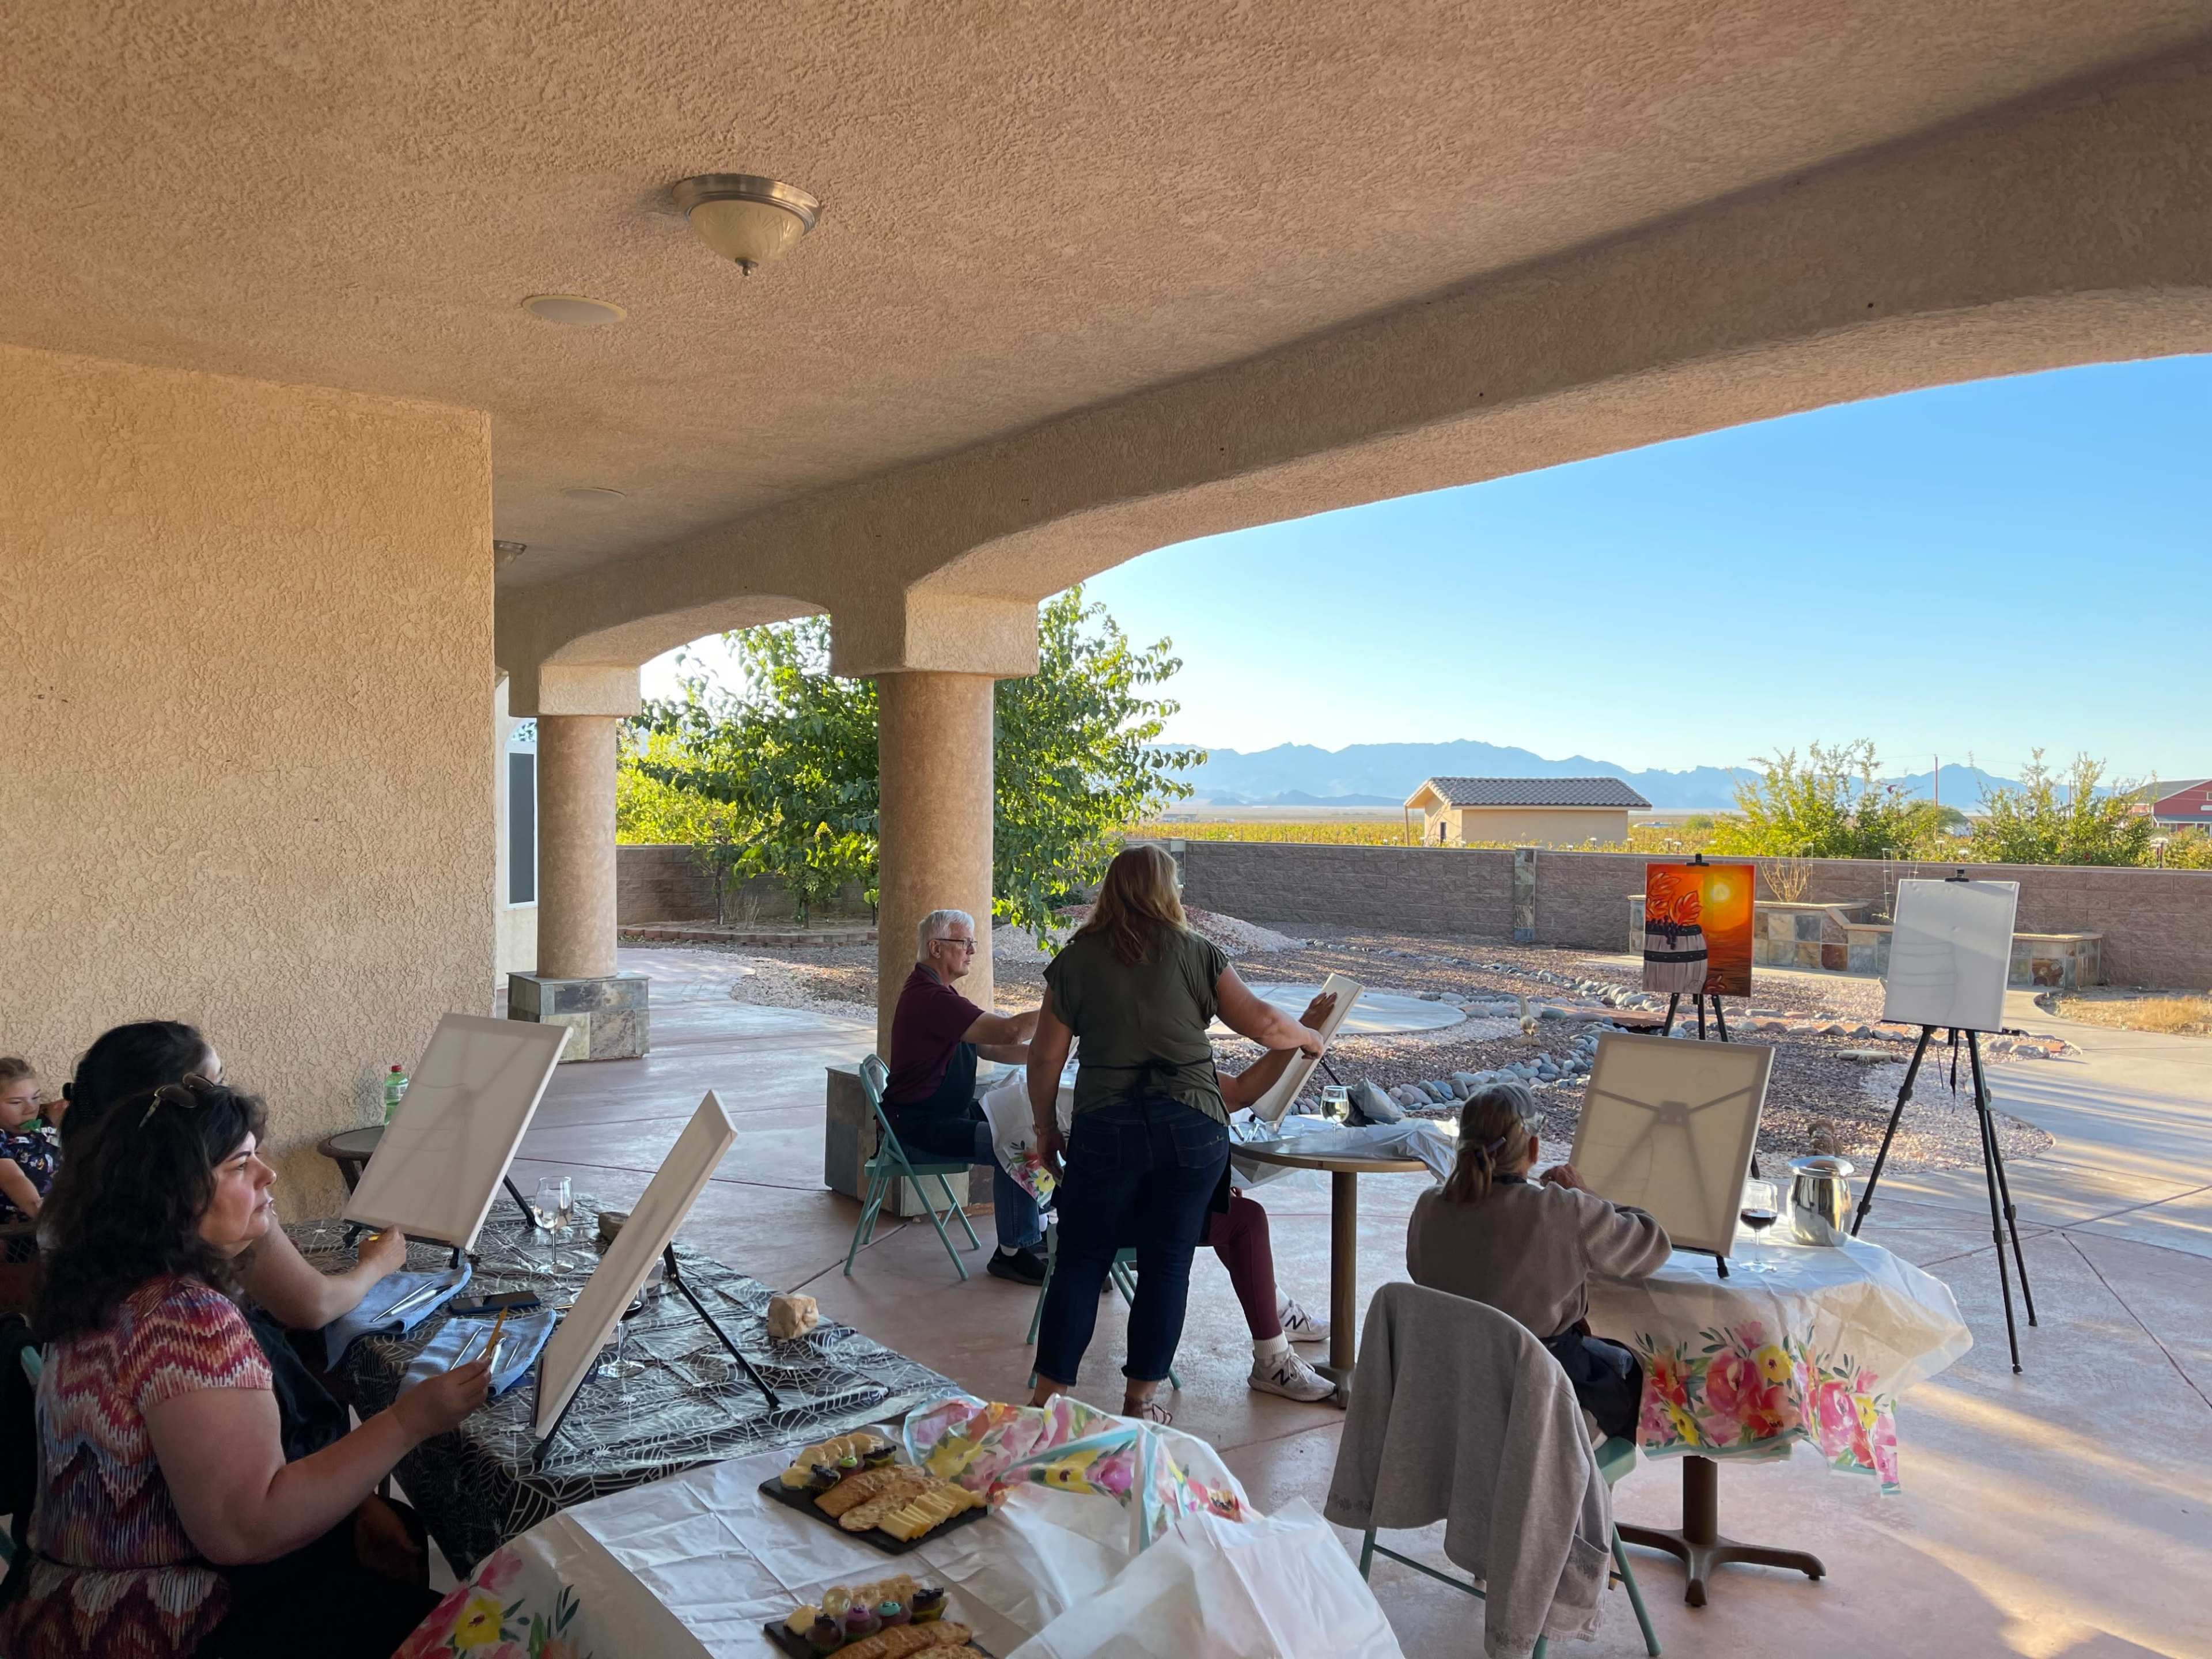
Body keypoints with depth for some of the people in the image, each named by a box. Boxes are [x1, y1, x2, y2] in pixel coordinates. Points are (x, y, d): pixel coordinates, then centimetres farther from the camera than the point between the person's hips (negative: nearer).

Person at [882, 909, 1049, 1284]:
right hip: (919, 1127, -11)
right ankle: (1012, 1253, -13)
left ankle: (1038, 1231, 9)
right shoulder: (928, 998, -21)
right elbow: (1008, 1031, -27)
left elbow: (990, 1048, 13)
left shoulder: (937, 993, 15)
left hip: (949, 1113, 11)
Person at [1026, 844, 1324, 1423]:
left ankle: (1048, 1395, 10)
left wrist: (1045, 1128, 15)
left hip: (1106, 1128, 0)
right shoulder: (1195, 954, 2)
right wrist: (1308, 1036, 18)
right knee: (1167, 1263, 10)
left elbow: (1046, 1056, 4)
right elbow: (1261, 1022, -2)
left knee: (1081, 1262, 8)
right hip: (1193, 1128, 0)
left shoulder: (1076, 961, 4)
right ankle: (1140, 1399, 17)